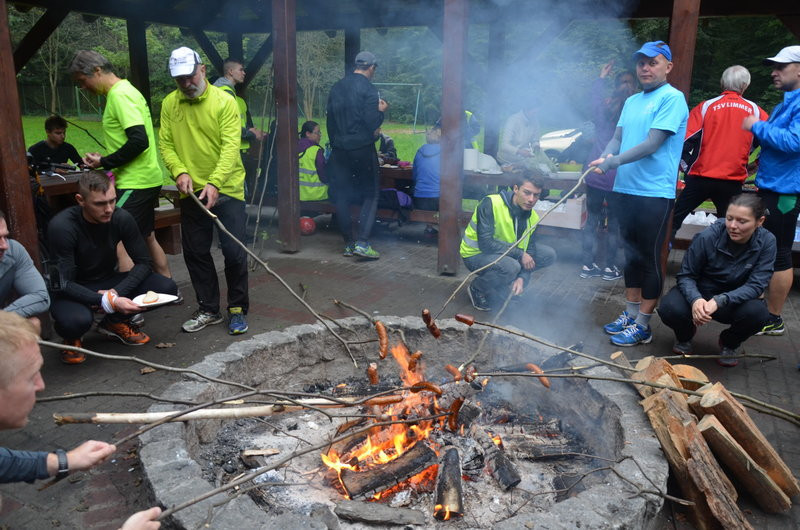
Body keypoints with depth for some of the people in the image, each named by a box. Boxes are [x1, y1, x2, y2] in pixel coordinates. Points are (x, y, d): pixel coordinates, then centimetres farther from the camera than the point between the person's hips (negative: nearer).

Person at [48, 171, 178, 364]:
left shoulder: (122, 218, -13)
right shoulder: (62, 226, -24)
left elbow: (143, 263, -7)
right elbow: (65, 283, -26)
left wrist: (116, 292, -24)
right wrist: (109, 302, -41)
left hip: (107, 282, 4)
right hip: (73, 290, -4)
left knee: (167, 288, -18)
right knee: (77, 319, -39)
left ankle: (115, 323, 7)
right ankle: (71, 338, 2)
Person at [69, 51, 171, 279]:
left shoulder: (119, 95, -14)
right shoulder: (125, 91, 16)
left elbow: (139, 141, -24)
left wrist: (105, 163, -14)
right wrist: (105, 160, 10)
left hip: (136, 183, -11)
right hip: (146, 179, 11)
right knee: (148, 238, 17)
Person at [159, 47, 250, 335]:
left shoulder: (224, 101, -8)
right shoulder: (169, 104, 4)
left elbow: (230, 146, -16)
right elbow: (165, 144, 2)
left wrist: (215, 183, -27)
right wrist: (179, 171, -17)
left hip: (226, 189, -4)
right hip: (191, 191, 4)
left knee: (234, 252, -2)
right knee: (195, 253, 10)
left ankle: (238, 309, 15)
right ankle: (208, 309, 25)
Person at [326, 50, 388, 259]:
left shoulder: (336, 87, 9)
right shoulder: (368, 89, -9)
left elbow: (330, 121, 13)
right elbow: (372, 123, -15)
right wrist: (381, 111, 4)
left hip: (339, 150, 5)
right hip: (362, 148, -5)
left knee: (342, 197, 9)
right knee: (370, 195, 4)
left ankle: (348, 244, 14)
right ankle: (362, 243, -7)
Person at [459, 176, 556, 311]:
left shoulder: (532, 217, -4)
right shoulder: (491, 204, -27)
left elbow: (529, 249, -4)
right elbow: (485, 243, -33)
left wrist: (522, 278, -22)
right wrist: (519, 254, -29)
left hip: (506, 253, 8)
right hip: (476, 254, -8)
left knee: (549, 255, 0)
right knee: (510, 266, -37)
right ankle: (476, 289, -7)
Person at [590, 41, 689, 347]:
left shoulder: (672, 98, -7)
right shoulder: (632, 101, 15)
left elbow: (653, 144, -16)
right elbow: (618, 137, 11)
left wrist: (614, 162, -22)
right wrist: (605, 156, -10)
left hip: (655, 192, -7)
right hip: (626, 189, 7)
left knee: (650, 258, 0)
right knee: (632, 255, 14)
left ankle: (642, 326, 8)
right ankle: (630, 315, 25)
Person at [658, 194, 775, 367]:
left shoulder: (766, 242, -16)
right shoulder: (708, 236, -22)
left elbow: (756, 286, -19)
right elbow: (686, 275, -13)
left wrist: (720, 301, -37)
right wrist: (695, 299, -36)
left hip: (736, 299, 2)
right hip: (699, 293, -1)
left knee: (757, 313, -32)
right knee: (669, 309, -32)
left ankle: (729, 343, 6)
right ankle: (685, 335, 10)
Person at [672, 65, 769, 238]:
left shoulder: (706, 106, -1)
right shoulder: (754, 110, 4)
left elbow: (684, 141, -8)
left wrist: (689, 168, 4)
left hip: (701, 178, -1)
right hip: (733, 182, 2)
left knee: (674, 218, 9)